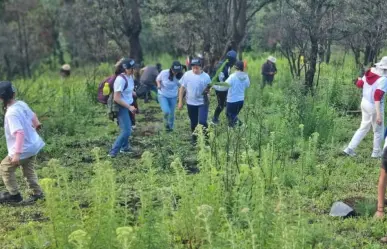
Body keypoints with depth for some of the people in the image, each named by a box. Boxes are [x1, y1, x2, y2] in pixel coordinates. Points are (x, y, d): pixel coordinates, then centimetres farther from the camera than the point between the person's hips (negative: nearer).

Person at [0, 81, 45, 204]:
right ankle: (37, 193, 31)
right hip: (33, 144, 8)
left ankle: (14, 194, 17)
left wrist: (17, 153, -34)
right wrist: (36, 125, 39)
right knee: (28, 170, 24)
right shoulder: (22, 104, -2)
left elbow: (20, 133, -34)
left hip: (23, 148, -8)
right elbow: (32, 115, 17)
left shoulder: (11, 113, -27)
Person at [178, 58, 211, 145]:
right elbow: (182, 88, 0)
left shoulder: (206, 76, -10)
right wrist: (180, 101, -1)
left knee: (202, 122, -13)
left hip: (203, 103, -2)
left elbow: (208, 89, 1)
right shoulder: (187, 75, -8)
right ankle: (194, 139, 35)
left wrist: (207, 90, -23)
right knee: (194, 122, 15)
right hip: (191, 103, 2)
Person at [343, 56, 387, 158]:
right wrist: (378, 114, -27)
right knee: (378, 130, 13)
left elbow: (359, 84, 12)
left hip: (365, 102, 8)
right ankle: (376, 153, 27)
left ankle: (350, 149, 20)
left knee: (364, 127, 21)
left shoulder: (370, 72, -3)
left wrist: (359, 80, 36)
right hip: (374, 106, -8)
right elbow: (377, 96, -28)